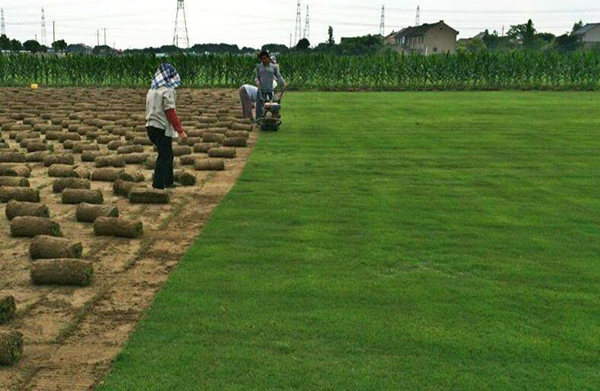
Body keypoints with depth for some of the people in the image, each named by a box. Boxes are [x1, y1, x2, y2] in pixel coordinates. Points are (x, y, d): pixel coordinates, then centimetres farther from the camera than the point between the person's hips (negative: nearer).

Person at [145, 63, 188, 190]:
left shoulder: (152, 90, 14)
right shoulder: (167, 90, -13)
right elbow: (171, 112, -18)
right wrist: (180, 130, -14)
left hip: (151, 126, 9)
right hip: (162, 128, -9)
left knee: (167, 155, 21)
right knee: (164, 157, -2)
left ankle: (168, 182, 30)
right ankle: (158, 185, -2)